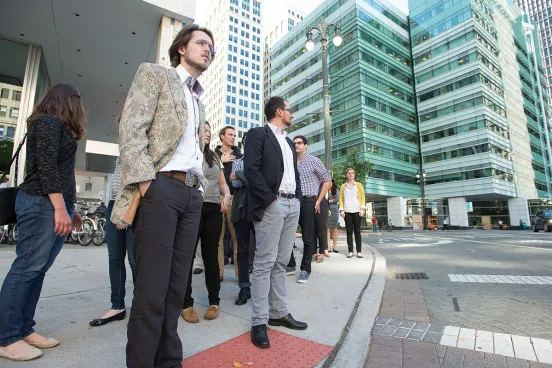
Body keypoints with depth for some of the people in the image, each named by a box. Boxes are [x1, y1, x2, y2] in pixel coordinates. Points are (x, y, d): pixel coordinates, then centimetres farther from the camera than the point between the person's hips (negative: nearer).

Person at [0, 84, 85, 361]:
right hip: (43, 203, -9)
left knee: (36, 270, 8)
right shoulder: (49, 121, -3)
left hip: (54, 205, 9)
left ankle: (23, 329, 15)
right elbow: (46, 165, -16)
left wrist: (69, 209, 24)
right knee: (27, 268, -6)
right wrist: (60, 207, -22)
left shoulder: (57, 128, 25)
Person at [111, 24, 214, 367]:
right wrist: (147, 185, -16)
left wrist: (201, 187, 10)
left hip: (192, 195, 6)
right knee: (152, 288, -5)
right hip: (161, 187, -6)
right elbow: (130, 131, -5)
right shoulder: (154, 74, 9)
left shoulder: (199, 101, 27)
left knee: (176, 287, 9)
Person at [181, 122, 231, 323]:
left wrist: (226, 195, 2)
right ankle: (186, 304, 12)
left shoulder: (214, 157, 21)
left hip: (213, 209, 5)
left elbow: (222, 182, 20)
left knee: (211, 256, 8)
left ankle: (214, 301, 17)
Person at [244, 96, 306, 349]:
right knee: (265, 263, -5)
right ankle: (259, 322, 3)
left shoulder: (289, 142, 24)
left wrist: (298, 197, 9)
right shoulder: (257, 134, 1)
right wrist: (269, 198, -15)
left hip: (292, 205, 8)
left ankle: (279, 313, 20)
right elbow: (251, 169, -11)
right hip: (271, 205, -7)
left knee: (281, 263, 11)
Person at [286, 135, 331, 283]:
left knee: (307, 237, 3)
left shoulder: (314, 161, 0)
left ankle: (305, 269, 16)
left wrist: (318, 201, -4)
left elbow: (327, 181, 2)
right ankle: (290, 264, 23)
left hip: (307, 202, -4)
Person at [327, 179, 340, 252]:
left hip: (334, 210, 1)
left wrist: (329, 201, -6)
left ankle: (335, 247, 8)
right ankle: (328, 247, -3)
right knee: (327, 228, -5)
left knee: (334, 229, 3)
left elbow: (338, 199, -2)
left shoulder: (336, 190, 10)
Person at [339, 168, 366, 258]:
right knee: (349, 232, 1)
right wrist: (341, 209, -2)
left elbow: (362, 197, 7)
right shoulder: (343, 186, 12)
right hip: (347, 211, 1)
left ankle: (359, 251, 3)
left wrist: (362, 208, -5)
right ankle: (350, 251, 4)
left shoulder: (359, 185, 11)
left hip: (357, 211, -1)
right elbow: (341, 198, 9)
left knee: (357, 231, 0)